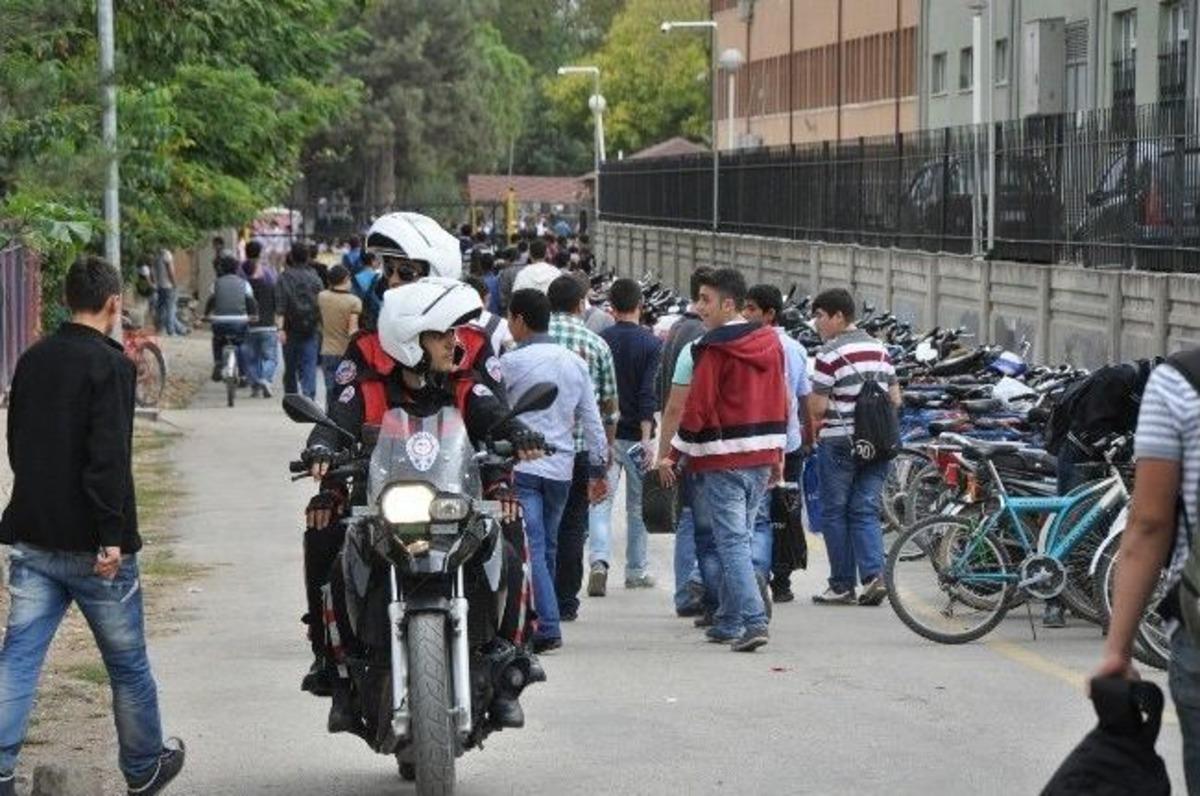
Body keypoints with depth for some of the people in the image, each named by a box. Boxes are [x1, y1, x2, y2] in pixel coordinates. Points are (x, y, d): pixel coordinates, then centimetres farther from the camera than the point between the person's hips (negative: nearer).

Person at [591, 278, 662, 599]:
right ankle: (635, 570, 19)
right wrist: (646, 437, -16)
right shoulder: (651, 343, -7)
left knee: (601, 500, -1)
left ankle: (599, 560, -23)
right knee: (638, 504, 12)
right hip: (636, 434, -1)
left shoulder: (599, 341, 1)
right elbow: (649, 393, -14)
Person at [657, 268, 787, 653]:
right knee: (739, 538, 15)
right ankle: (728, 621, 20)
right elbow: (779, 401, 14)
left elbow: (697, 408, -14)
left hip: (722, 461, -7)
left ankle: (754, 621, -18)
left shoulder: (713, 349, -12)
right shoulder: (770, 342, 10)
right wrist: (777, 455, 21)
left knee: (732, 542, -7)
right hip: (761, 458, 7)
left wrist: (673, 455, -6)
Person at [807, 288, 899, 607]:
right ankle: (874, 574, -9)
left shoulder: (831, 354, -12)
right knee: (866, 511, 8)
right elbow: (895, 399, 12)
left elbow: (817, 407, -14)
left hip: (839, 441, -6)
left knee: (835, 512, 6)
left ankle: (842, 585, 8)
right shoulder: (879, 349, 10)